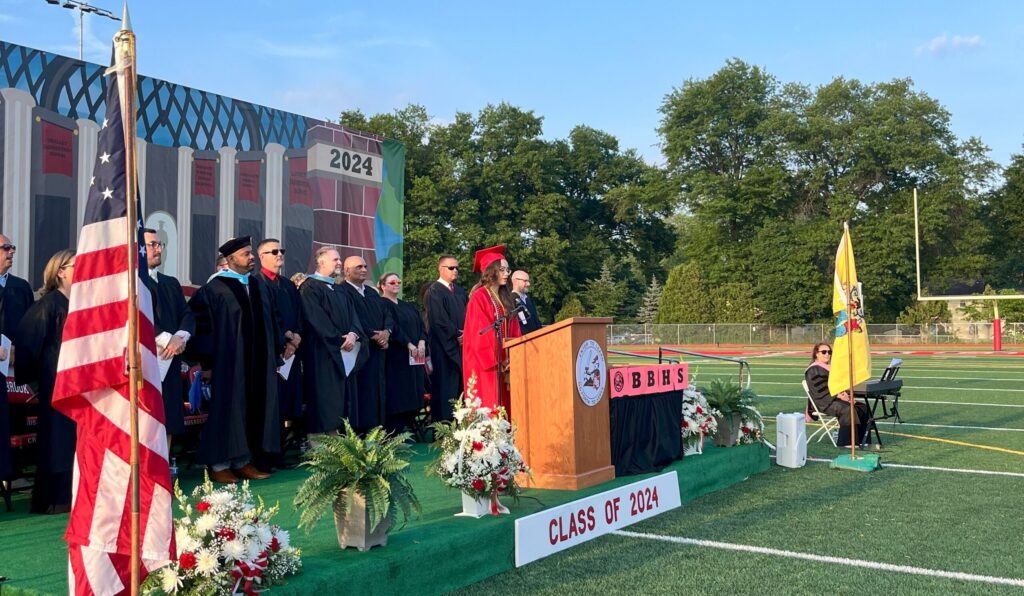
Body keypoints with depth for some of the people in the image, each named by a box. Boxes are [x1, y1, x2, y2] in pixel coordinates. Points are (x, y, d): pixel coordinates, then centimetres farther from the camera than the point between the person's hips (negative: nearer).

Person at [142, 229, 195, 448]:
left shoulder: (171, 283, 21)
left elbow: (187, 315, 11)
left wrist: (181, 337, -9)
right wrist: (167, 340, -19)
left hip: (170, 360, 7)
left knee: (168, 421, 6)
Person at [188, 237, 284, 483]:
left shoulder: (259, 285, 11)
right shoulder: (214, 288, -8)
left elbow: (270, 322, 14)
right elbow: (203, 327, -9)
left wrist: (275, 355, 12)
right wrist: (207, 362, -11)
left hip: (259, 363, 6)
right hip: (228, 362, -6)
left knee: (253, 410, 9)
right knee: (228, 410, 1)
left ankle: (243, 461, 19)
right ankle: (219, 464, 10)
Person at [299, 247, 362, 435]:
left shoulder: (340, 291, 20)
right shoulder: (310, 287, -6)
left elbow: (352, 315, 9)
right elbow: (316, 319, -16)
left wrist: (353, 334, -11)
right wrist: (339, 340, -16)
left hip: (344, 353, 8)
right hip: (322, 352, -8)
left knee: (341, 398, 6)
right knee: (325, 400, -8)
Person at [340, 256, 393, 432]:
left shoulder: (372, 292, 21)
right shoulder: (342, 292, -6)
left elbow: (387, 314, 13)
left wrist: (387, 331, -8)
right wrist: (374, 336, -15)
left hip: (376, 352, 8)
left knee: (375, 391, 6)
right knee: (360, 392, -8)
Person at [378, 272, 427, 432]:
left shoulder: (408, 307, 20)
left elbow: (420, 325, 12)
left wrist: (422, 341, -7)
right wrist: (408, 344, -21)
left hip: (414, 358, 8)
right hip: (396, 358, -8)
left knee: (412, 396, 5)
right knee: (398, 397, -9)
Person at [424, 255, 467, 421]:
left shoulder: (460, 292, 17)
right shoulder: (434, 291, -6)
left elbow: (467, 316, 12)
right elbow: (438, 320, -14)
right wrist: (456, 336, -12)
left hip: (462, 344, 7)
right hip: (444, 346, -7)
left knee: (460, 382, 5)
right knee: (446, 385, -5)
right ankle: (443, 423, 0)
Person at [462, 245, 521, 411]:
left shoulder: (505, 298, 14)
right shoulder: (479, 297, -8)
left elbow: (514, 331, 12)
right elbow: (480, 333, -13)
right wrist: (496, 361, -15)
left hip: (505, 362, 7)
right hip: (486, 364, -7)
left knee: (504, 405, 5)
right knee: (488, 408, -7)